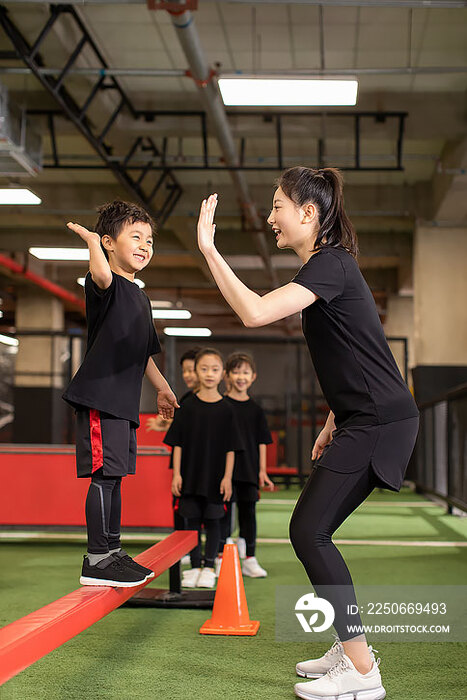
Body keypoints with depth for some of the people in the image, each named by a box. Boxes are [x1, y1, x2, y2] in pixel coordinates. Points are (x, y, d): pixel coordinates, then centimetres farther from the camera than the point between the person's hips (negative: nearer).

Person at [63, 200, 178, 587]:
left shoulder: (140, 298, 20)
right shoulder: (107, 285, -8)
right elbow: (102, 275, -37)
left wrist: (163, 388, 31)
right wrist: (91, 239, -30)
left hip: (124, 401, 9)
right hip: (99, 395, -9)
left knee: (114, 476, 14)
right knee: (105, 474, -11)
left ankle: (113, 551, 23)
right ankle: (96, 561, -7)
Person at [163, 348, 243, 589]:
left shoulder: (225, 409, -1)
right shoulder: (187, 406, 0)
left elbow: (230, 448, 0)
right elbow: (177, 443, 1)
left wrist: (227, 477, -6)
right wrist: (176, 474, -4)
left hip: (215, 476, -1)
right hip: (190, 475, 1)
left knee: (212, 521, 4)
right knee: (192, 520, 6)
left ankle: (208, 568, 14)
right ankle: (194, 568, 15)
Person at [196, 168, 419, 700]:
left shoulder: (331, 265, -15)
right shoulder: (324, 266, 17)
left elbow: (255, 313, -29)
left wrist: (209, 250, -23)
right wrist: (333, 423, 22)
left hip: (379, 422, -10)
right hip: (362, 419, 10)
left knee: (309, 531, -9)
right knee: (311, 531, 12)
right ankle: (350, 649, 21)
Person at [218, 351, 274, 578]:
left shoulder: (255, 410, 8)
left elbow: (262, 442, 10)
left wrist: (262, 471, 5)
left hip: (249, 471, 4)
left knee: (248, 512, 9)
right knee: (224, 513, -1)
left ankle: (249, 560, 18)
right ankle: (221, 560, 7)